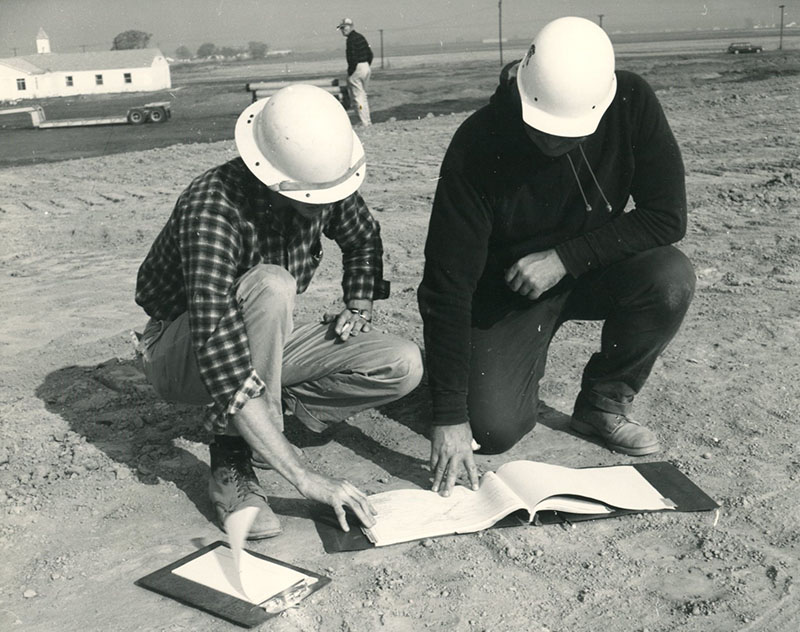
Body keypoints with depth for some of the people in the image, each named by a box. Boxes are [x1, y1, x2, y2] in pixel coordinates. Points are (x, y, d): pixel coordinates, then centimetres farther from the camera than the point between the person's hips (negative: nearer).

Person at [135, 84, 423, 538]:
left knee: (404, 366, -14)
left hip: (260, 344, 6)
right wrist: (304, 478, -44)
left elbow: (363, 239, 12)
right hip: (181, 357, -5)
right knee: (270, 285, -38)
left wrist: (359, 306, -6)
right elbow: (219, 357, -41)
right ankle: (233, 459, -26)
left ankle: (265, 418, -2)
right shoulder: (212, 209, -33)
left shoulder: (323, 180, -13)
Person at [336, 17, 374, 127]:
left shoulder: (351, 39, -15)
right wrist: (367, 67, 18)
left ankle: (365, 124, -6)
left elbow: (353, 58, -21)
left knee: (357, 98, -4)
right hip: (366, 68, 9)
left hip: (356, 69, -9)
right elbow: (370, 54, 16)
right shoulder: (361, 37, 13)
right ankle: (368, 122, 21)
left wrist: (350, 73, -14)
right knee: (363, 95, 18)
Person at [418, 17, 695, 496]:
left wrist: (565, 256, -27)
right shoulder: (477, 146, -28)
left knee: (671, 279, -29)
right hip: (505, 289, -2)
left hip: (593, 269, 2)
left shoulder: (632, 104, -21)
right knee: (494, 430, -17)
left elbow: (667, 216, -17)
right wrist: (450, 417, -30)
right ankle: (525, 360, 20)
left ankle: (604, 402, -2)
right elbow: (448, 286, -28)